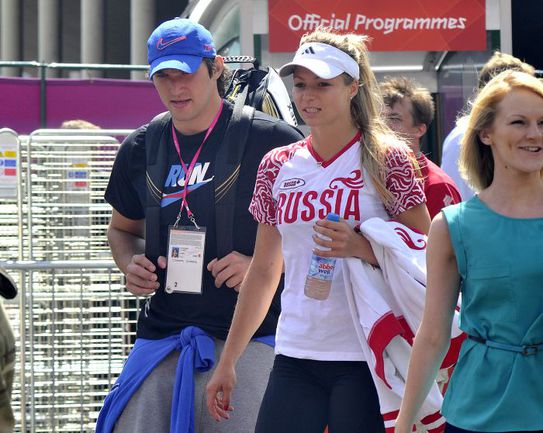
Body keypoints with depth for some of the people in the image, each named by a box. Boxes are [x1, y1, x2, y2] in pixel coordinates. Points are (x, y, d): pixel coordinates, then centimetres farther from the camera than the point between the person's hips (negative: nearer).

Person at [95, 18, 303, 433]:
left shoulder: (271, 140, -5)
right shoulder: (140, 149, 11)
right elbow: (123, 228, 26)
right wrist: (131, 264, 4)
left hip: (248, 336, -4)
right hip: (161, 334, 5)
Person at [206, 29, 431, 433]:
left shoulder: (388, 159, -2)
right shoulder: (278, 166, 10)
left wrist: (360, 247, -20)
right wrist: (227, 361, 14)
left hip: (366, 359, -4)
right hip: (295, 357, 4)